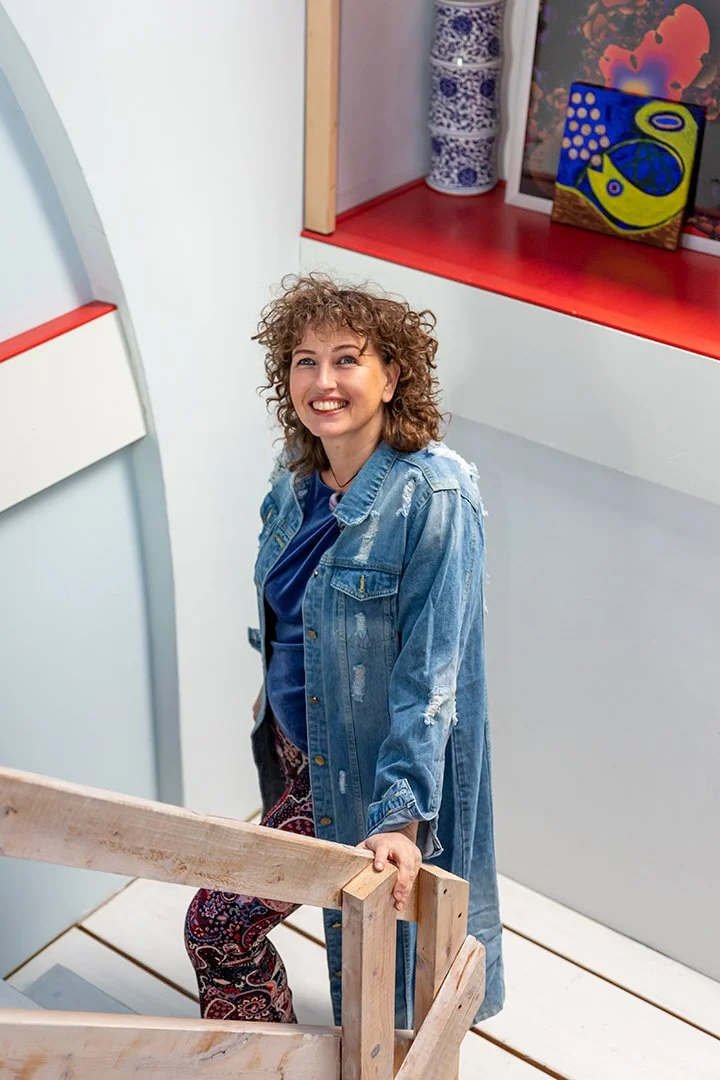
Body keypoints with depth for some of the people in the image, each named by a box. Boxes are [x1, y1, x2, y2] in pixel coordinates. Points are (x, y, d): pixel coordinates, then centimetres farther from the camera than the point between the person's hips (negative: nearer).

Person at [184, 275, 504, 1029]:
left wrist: (402, 812, -27)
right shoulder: (297, 477, -2)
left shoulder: (432, 493, -23)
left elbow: (430, 668, -24)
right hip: (300, 752, 7)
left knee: (220, 924, 0)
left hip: (370, 770, -7)